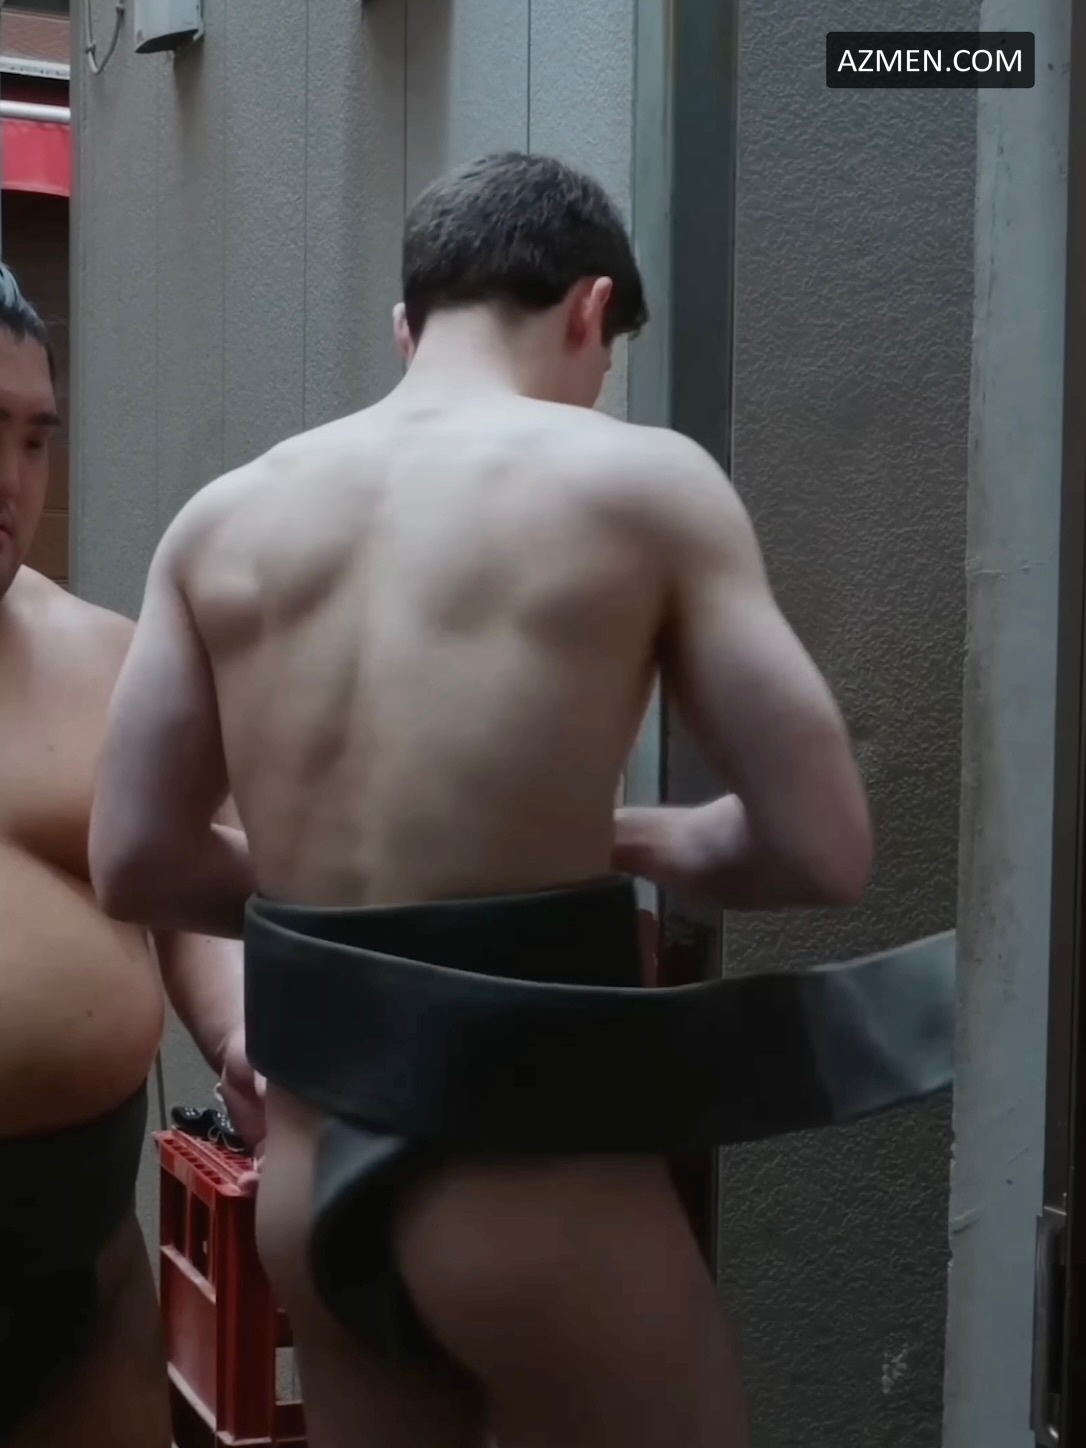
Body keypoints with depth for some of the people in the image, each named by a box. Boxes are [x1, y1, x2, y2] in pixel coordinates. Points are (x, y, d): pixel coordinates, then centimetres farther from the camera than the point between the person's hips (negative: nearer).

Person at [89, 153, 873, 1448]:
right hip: (528, 1179, -5)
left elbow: (135, 864, 4)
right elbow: (824, 848, -10)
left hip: (307, 1170, 5)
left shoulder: (222, 518, 4)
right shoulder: (640, 480, -8)